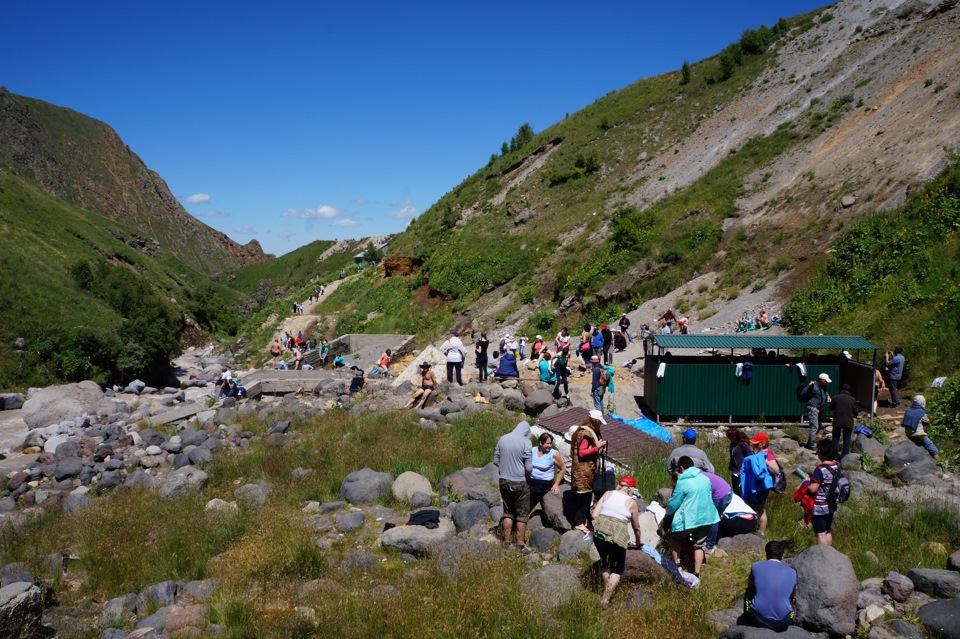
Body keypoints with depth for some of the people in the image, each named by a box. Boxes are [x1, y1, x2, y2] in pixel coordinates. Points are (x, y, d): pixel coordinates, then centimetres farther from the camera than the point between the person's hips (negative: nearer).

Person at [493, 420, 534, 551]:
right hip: (519, 482, -5)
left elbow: (495, 461, 7)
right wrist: (527, 473, 6)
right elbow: (529, 468, -15)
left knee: (508, 512, 17)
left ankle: (507, 542, 21)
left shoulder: (503, 439, 1)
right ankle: (521, 545, 12)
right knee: (522, 514, 8)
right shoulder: (525, 442, -15)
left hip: (504, 481, 5)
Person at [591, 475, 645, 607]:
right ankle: (605, 601, 4)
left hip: (599, 532, 3)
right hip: (618, 536, -3)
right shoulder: (632, 503, 8)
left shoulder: (607, 494, 11)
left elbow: (595, 515, 4)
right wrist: (638, 542, 37)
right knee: (617, 570, 14)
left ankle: (607, 593, 34)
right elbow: (636, 527, 19)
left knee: (605, 564, 26)